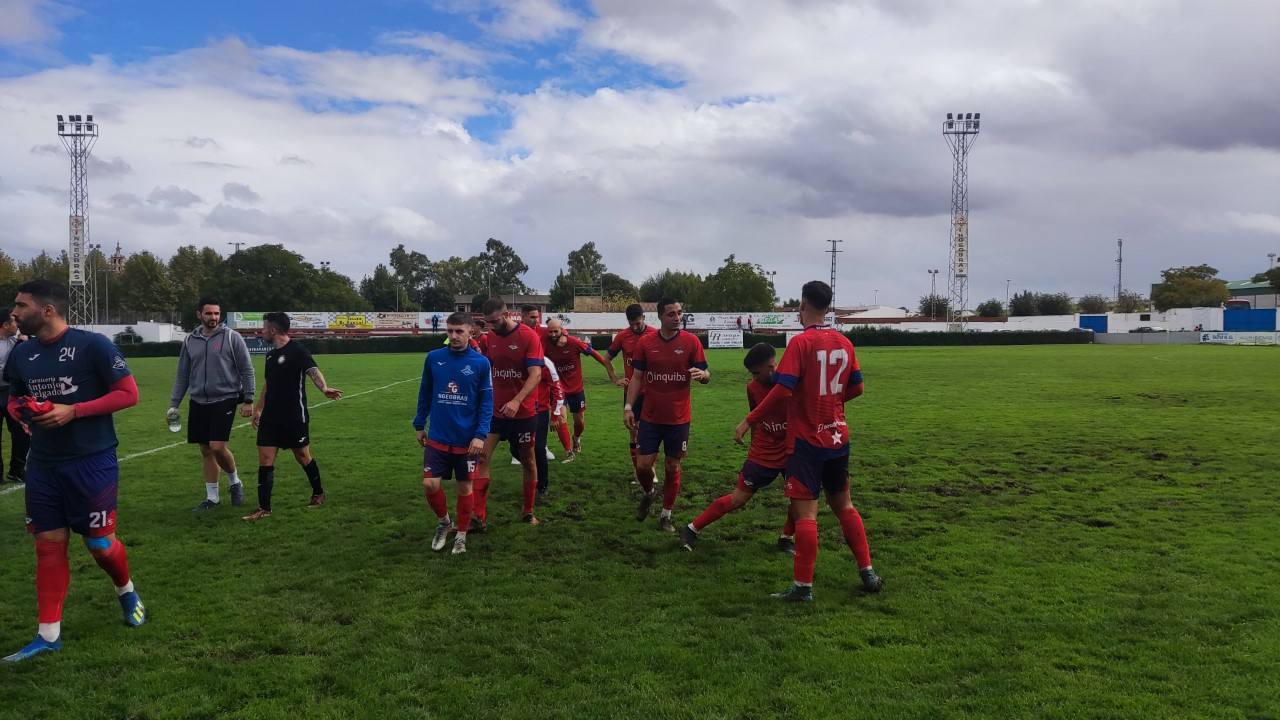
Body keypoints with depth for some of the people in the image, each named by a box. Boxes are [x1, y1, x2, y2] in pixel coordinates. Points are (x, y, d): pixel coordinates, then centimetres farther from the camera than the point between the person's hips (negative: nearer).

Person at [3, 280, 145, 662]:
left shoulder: (92, 345, -12)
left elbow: (128, 393, -12)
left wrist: (73, 411, -21)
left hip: (92, 462, -5)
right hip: (43, 464, 5)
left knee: (100, 543, 2)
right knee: (48, 544, 6)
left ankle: (126, 590, 34)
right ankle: (48, 634, 14)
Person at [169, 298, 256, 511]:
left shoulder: (231, 337, -5)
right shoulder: (190, 341, 7)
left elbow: (246, 370, -3)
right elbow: (182, 375, 13)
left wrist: (248, 400, -8)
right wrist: (173, 404, 9)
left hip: (224, 400, -4)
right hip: (198, 403, 4)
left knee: (217, 447, -12)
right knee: (205, 451, 8)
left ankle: (235, 482, 15)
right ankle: (211, 497, 19)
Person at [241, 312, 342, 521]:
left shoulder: (297, 350, -12)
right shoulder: (271, 354, 12)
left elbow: (313, 370, -29)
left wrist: (324, 388, -49)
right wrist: (258, 409, 28)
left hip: (295, 418, -7)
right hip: (270, 418, 7)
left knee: (303, 456, 8)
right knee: (265, 460, 0)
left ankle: (318, 493, 30)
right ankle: (264, 508, 5)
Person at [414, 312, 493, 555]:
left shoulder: (481, 362, -8)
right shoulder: (433, 358, -2)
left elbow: (486, 402, -6)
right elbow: (425, 393, 10)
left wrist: (481, 435, -13)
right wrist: (419, 425, 12)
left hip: (468, 439, -1)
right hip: (437, 438, 2)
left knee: (465, 487, 9)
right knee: (430, 484, -4)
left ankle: (461, 535, 27)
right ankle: (443, 522, 25)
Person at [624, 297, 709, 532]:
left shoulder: (691, 341, -4)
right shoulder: (646, 343, 0)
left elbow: (706, 376, -2)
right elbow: (637, 377, 5)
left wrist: (701, 374, -27)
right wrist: (628, 407, -3)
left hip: (679, 418, -1)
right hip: (650, 416, 1)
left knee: (672, 467, 7)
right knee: (643, 465, 0)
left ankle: (666, 515, 23)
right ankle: (648, 493, 33)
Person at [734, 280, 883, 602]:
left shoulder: (801, 342, -14)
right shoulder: (844, 343, 5)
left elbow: (783, 390, -21)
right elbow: (856, 387, 12)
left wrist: (748, 421, -15)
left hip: (807, 441, -7)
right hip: (838, 438, 7)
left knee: (805, 512, -2)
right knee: (844, 505, 18)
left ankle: (804, 587, 1)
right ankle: (868, 573, 23)